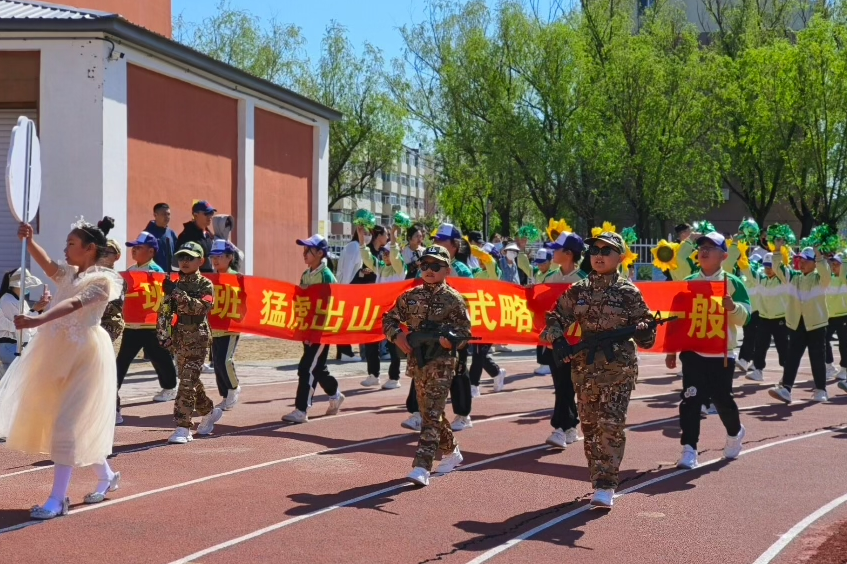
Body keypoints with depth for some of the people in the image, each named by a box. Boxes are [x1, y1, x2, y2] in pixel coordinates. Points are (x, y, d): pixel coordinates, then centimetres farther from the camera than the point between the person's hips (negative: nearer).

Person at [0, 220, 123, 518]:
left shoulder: (103, 279, -12)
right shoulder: (68, 273, 12)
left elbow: (73, 304, -27)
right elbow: (47, 264, -9)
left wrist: (38, 320, -41)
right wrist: (29, 240, -26)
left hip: (84, 354, -9)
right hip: (57, 352, 9)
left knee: (68, 422, -10)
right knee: (65, 418, 16)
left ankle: (58, 499, -6)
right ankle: (105, 476, 34)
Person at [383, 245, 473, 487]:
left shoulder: (453, 299, -4)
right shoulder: (411, 296, 8)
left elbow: (465, 332, -6)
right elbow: (389, 319, 13)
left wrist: (446, 340, -24)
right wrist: (398, 336, -5)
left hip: (441, 362, -6)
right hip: (417, 360, 6)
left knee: (431, 413, -10)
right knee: (428, 411, 16)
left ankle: (422, 466, -15)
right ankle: (450, 452, 37)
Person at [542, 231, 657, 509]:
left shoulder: (629, 293, -1)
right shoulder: (578, 291, 8)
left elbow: (645, 331, 2)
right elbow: (556, 318, 13)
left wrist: (644, 332, -21)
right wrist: (556, 339, -7)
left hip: (619, 369, -4)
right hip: (585, 368, 4)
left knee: (611, 426, -9)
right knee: (590, 426, 10)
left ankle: (606, 487, -6)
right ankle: (599, 480, 22)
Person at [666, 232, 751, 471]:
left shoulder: (733, 282, -2)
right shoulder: (688, 282, 6)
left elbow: (744, 317, -7)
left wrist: (732, 306, -29)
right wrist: (671, 349, 5)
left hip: (721, 352, -2)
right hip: (692, 351, 2)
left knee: (721, 398, 7)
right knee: (691, 399, -6)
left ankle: (735, 433, 36)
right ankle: (689, 449, -5)